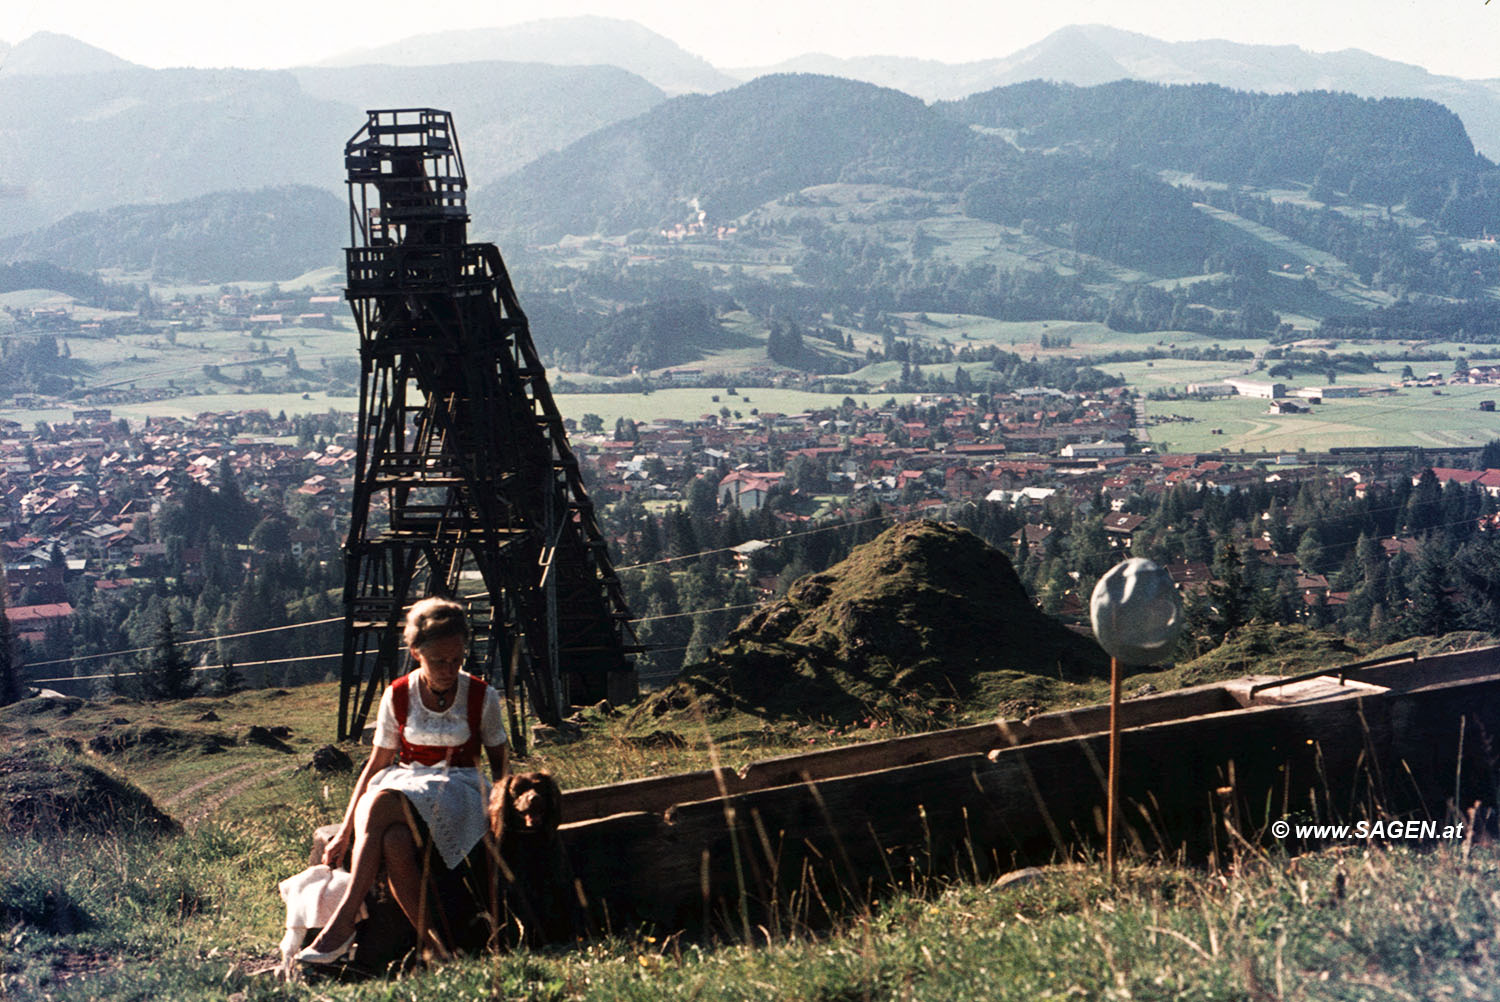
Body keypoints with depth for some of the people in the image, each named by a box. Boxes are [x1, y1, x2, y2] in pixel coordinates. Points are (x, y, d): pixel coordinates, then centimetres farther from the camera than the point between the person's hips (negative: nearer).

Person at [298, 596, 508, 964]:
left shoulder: (482, 697, -1)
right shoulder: (397, 697, 3)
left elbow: (499, 763, 8)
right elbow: (377, 764, 8)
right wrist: (344, 833, 2)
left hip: (459, 789, -2)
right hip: (403, 784, 3)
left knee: (383, 803, -37)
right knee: (394, 842, -38)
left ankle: (343, 920, -35)